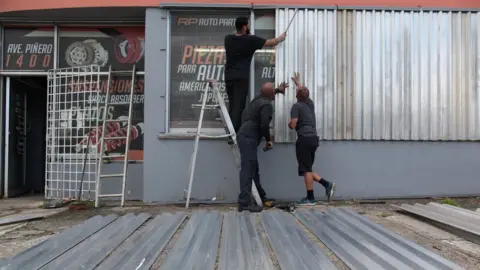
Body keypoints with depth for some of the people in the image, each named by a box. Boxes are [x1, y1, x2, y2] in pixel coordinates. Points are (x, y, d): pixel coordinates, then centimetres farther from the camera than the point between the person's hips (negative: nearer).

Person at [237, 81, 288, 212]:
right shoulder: (267, 105, -9)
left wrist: (278, 90, 56)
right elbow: (264, 125, -19)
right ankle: (244, 202, -18)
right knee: (248, 170, -14)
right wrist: (268, 139, -4)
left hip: (244, 136, 10)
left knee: (254, 169, 15)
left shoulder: (258, 99, 18)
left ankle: (261, 196, 24)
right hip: (248, 138, -10)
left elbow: (266, 94, 43)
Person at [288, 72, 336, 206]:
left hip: (304, 139, -7)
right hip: (314, 139, 7)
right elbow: (304, 91, 38)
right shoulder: (310, 103, 16)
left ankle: (310, 198, -1)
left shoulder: (296, 106, -4)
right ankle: (327, 184, 2)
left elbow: (293, 125, -10)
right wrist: (298, 82, 53)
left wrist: (289, 124, 13)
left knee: (306, 169, -4)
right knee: (308, 169, 15)